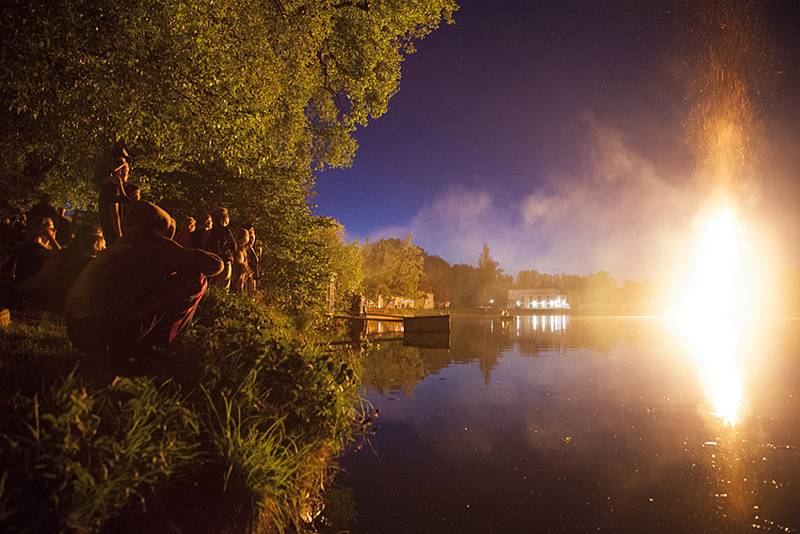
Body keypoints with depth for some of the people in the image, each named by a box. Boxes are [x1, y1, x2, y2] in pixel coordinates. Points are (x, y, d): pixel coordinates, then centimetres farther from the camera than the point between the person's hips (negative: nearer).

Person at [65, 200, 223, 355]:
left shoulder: (116, 247, 22)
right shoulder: (155, 243, 1)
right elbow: (215, 264, -1)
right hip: (114, 334, -8)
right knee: (196, 278, 1)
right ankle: (160, 337, 9)